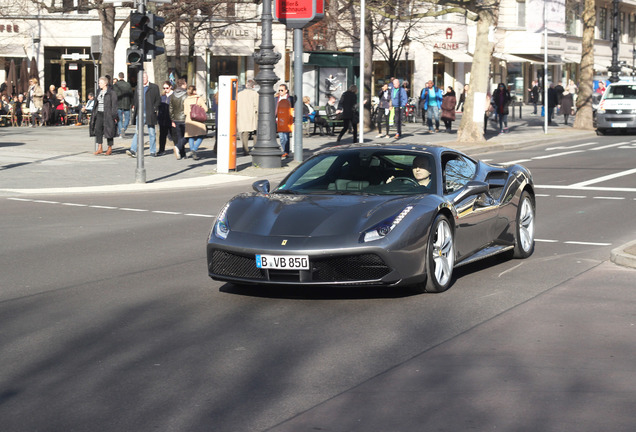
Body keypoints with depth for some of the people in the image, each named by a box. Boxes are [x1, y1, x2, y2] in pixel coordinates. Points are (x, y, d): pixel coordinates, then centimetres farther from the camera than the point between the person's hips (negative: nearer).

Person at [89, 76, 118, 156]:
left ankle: (110, 149, 10)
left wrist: (114, 116, -14)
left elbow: (114, 105, -10)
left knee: (108, 131, 0)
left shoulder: (111, 92, -8)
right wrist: (94, 114, 17)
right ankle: (100, 148, 1)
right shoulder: (99, 92, 14)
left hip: (107, 114, -6)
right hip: (99, 114, 6)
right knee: (97, 130, -3)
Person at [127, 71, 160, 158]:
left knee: (152, 133, 5)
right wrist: (136, 108, 4)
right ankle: (133, 150, -15)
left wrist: (154, 109, -7)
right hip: (140, 114, 2)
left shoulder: (154, 87, 3)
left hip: (150, 114, -2)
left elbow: (158, 99, 3)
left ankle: (153, 151, 14)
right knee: (138, 132, -7)